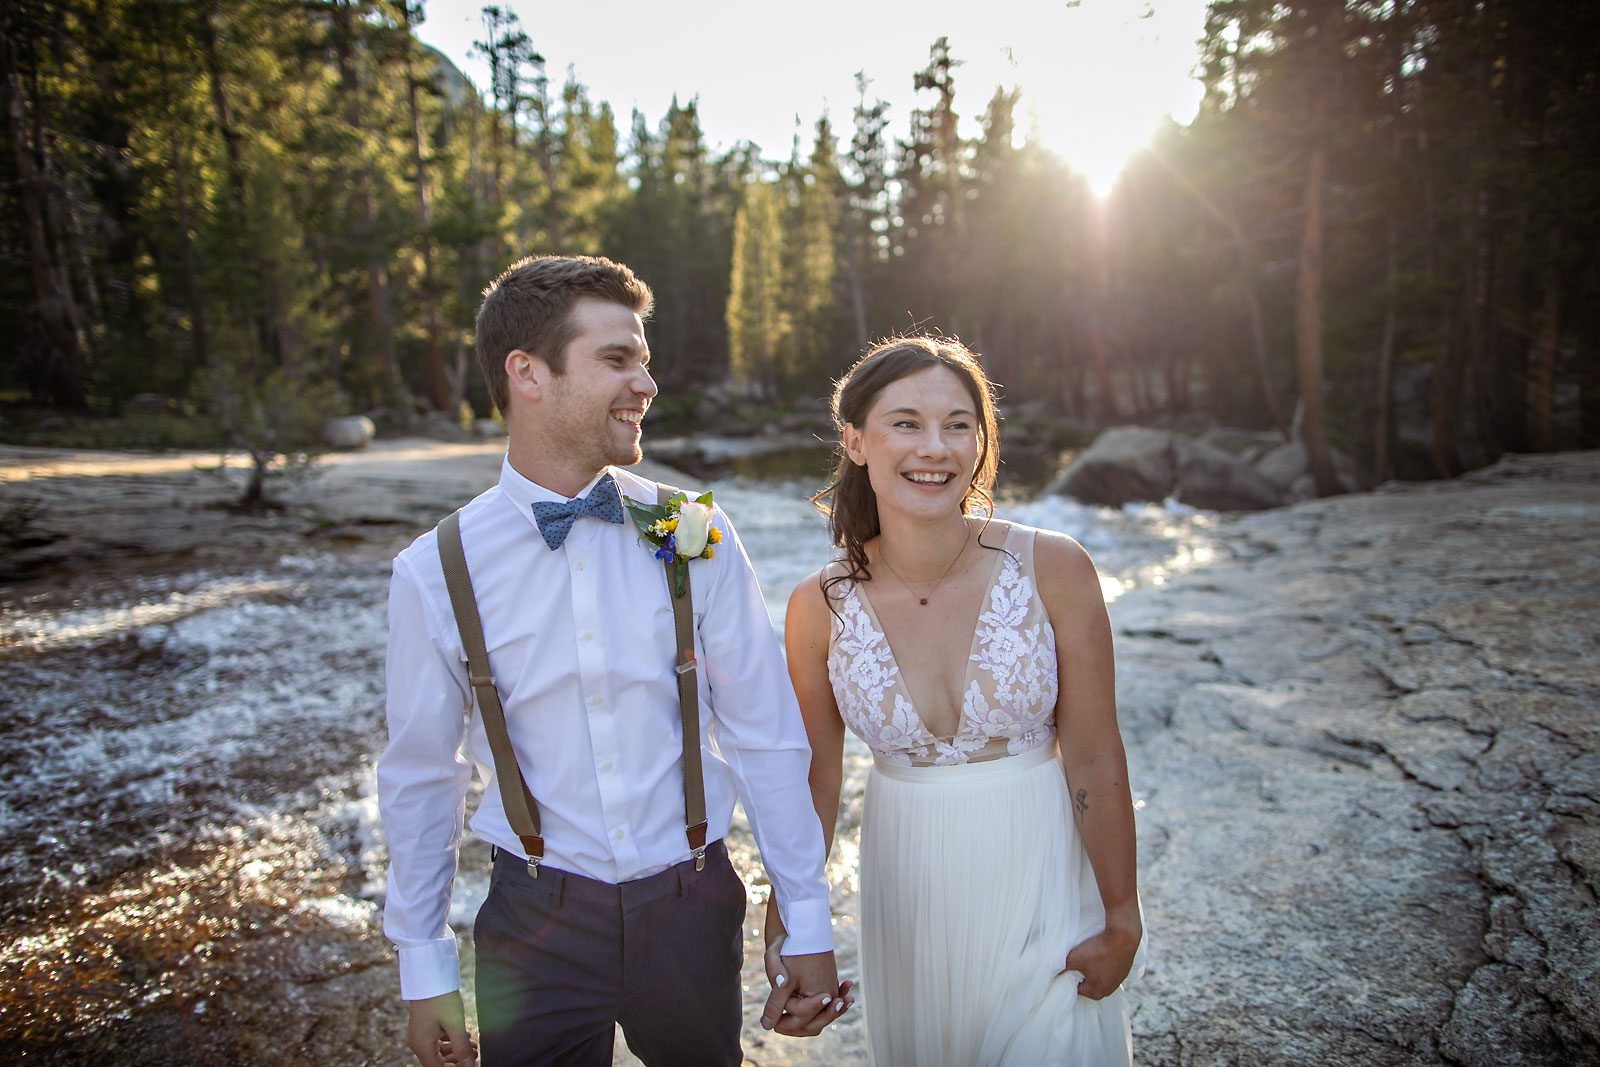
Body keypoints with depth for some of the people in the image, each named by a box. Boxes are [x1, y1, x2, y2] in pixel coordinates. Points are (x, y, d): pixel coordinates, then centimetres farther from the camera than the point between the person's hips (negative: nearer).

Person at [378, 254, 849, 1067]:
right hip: (536, 921, -1)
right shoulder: (435, 573, -10)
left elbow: (765, 736, -4)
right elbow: (420, 777, 1)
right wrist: (425, 971, 7)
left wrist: (807, 925, 0)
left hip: (691, 908, 2)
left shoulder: (697, 539, -9)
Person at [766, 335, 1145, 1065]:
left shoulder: (1053, 569, -16)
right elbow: (815, 776, 0)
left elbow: (1095, 760, -10)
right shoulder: (820, 608, -12)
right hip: (905, 888, 2)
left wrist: (1122, 921, -4)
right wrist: (786, 921, 4)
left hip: (1037, 876, -1)